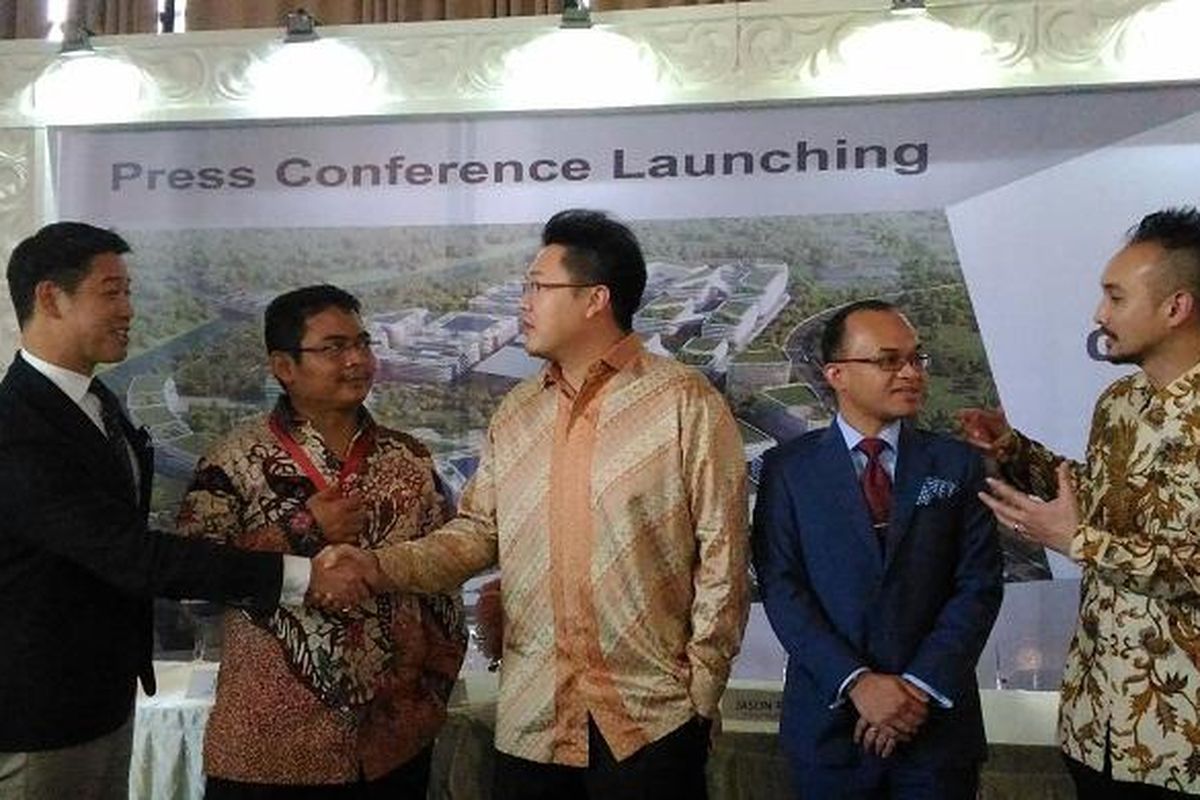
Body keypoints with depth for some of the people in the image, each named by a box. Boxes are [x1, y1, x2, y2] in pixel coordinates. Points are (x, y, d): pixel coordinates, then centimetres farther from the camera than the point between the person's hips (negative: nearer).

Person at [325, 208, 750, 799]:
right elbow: (477, 532, 8)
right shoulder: (514, 414, 9)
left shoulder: (685, 404, -8)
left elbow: (722, 556, -8)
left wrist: (700, 689, -7)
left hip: (651, 721, -4)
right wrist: (377, 566, -6)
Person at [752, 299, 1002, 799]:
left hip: (937, 720, 1)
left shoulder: (957, 464, 2)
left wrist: (921, 687, -12)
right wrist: (856, 683, -16)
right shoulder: (788, 468, -1)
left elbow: (979, 585, -3)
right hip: (829, 718, -1)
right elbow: (781, 589, -7)